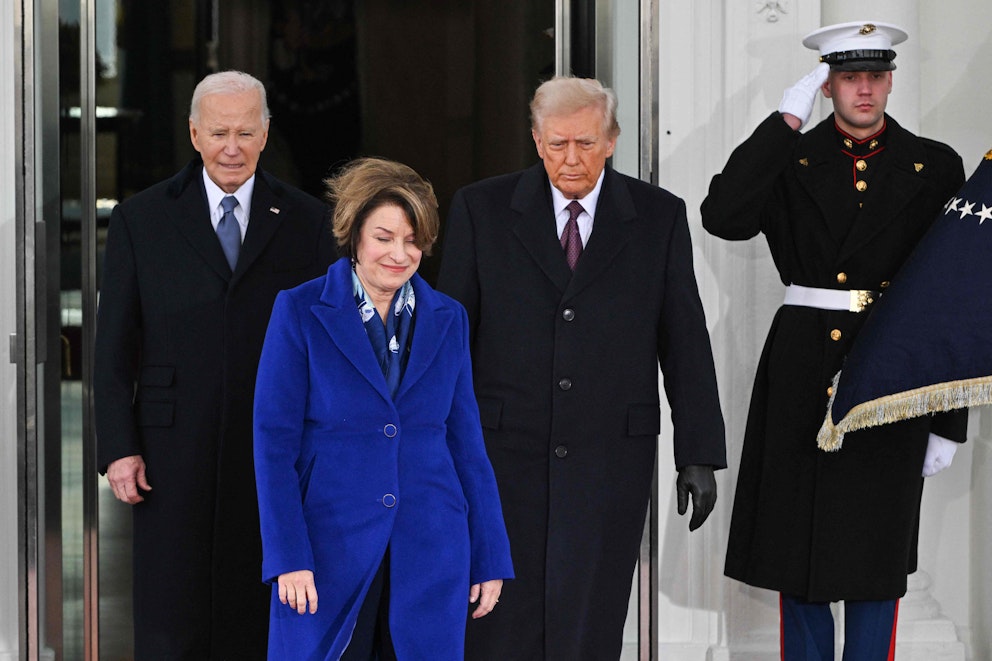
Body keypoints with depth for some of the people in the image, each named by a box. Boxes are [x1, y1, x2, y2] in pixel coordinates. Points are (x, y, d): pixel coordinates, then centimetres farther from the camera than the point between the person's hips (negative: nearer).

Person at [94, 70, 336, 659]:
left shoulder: (308, 222, 7)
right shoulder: (140, 219, 6)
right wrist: (118, 447, -3)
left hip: (277, 454, 1)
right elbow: (114, 346, 5)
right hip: (174, 453, 0)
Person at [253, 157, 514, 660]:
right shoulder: (300, 311, -1)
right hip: (330, 550, -2)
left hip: (428, 552, 3)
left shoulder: (448, 319, 9)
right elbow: (273, 439, -4)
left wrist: (490, 557, 7)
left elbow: (465, 440, 11)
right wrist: (288, 557, -11)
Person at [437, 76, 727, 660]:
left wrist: (700, 455, 2)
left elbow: (685, 341, 5)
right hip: (505, 452, 0)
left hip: (611, 458, 0)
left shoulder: (660, 217, 4)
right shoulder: (481, 209, 3)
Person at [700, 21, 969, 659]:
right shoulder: (790, 160, 5)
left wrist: (948, 421, 1)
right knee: (798, 557, 7)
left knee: (878, 559, 5)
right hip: (803, 377, 1)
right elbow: (723, 217, -14)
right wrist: (785, 121, -12)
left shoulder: (935, 167, 4)